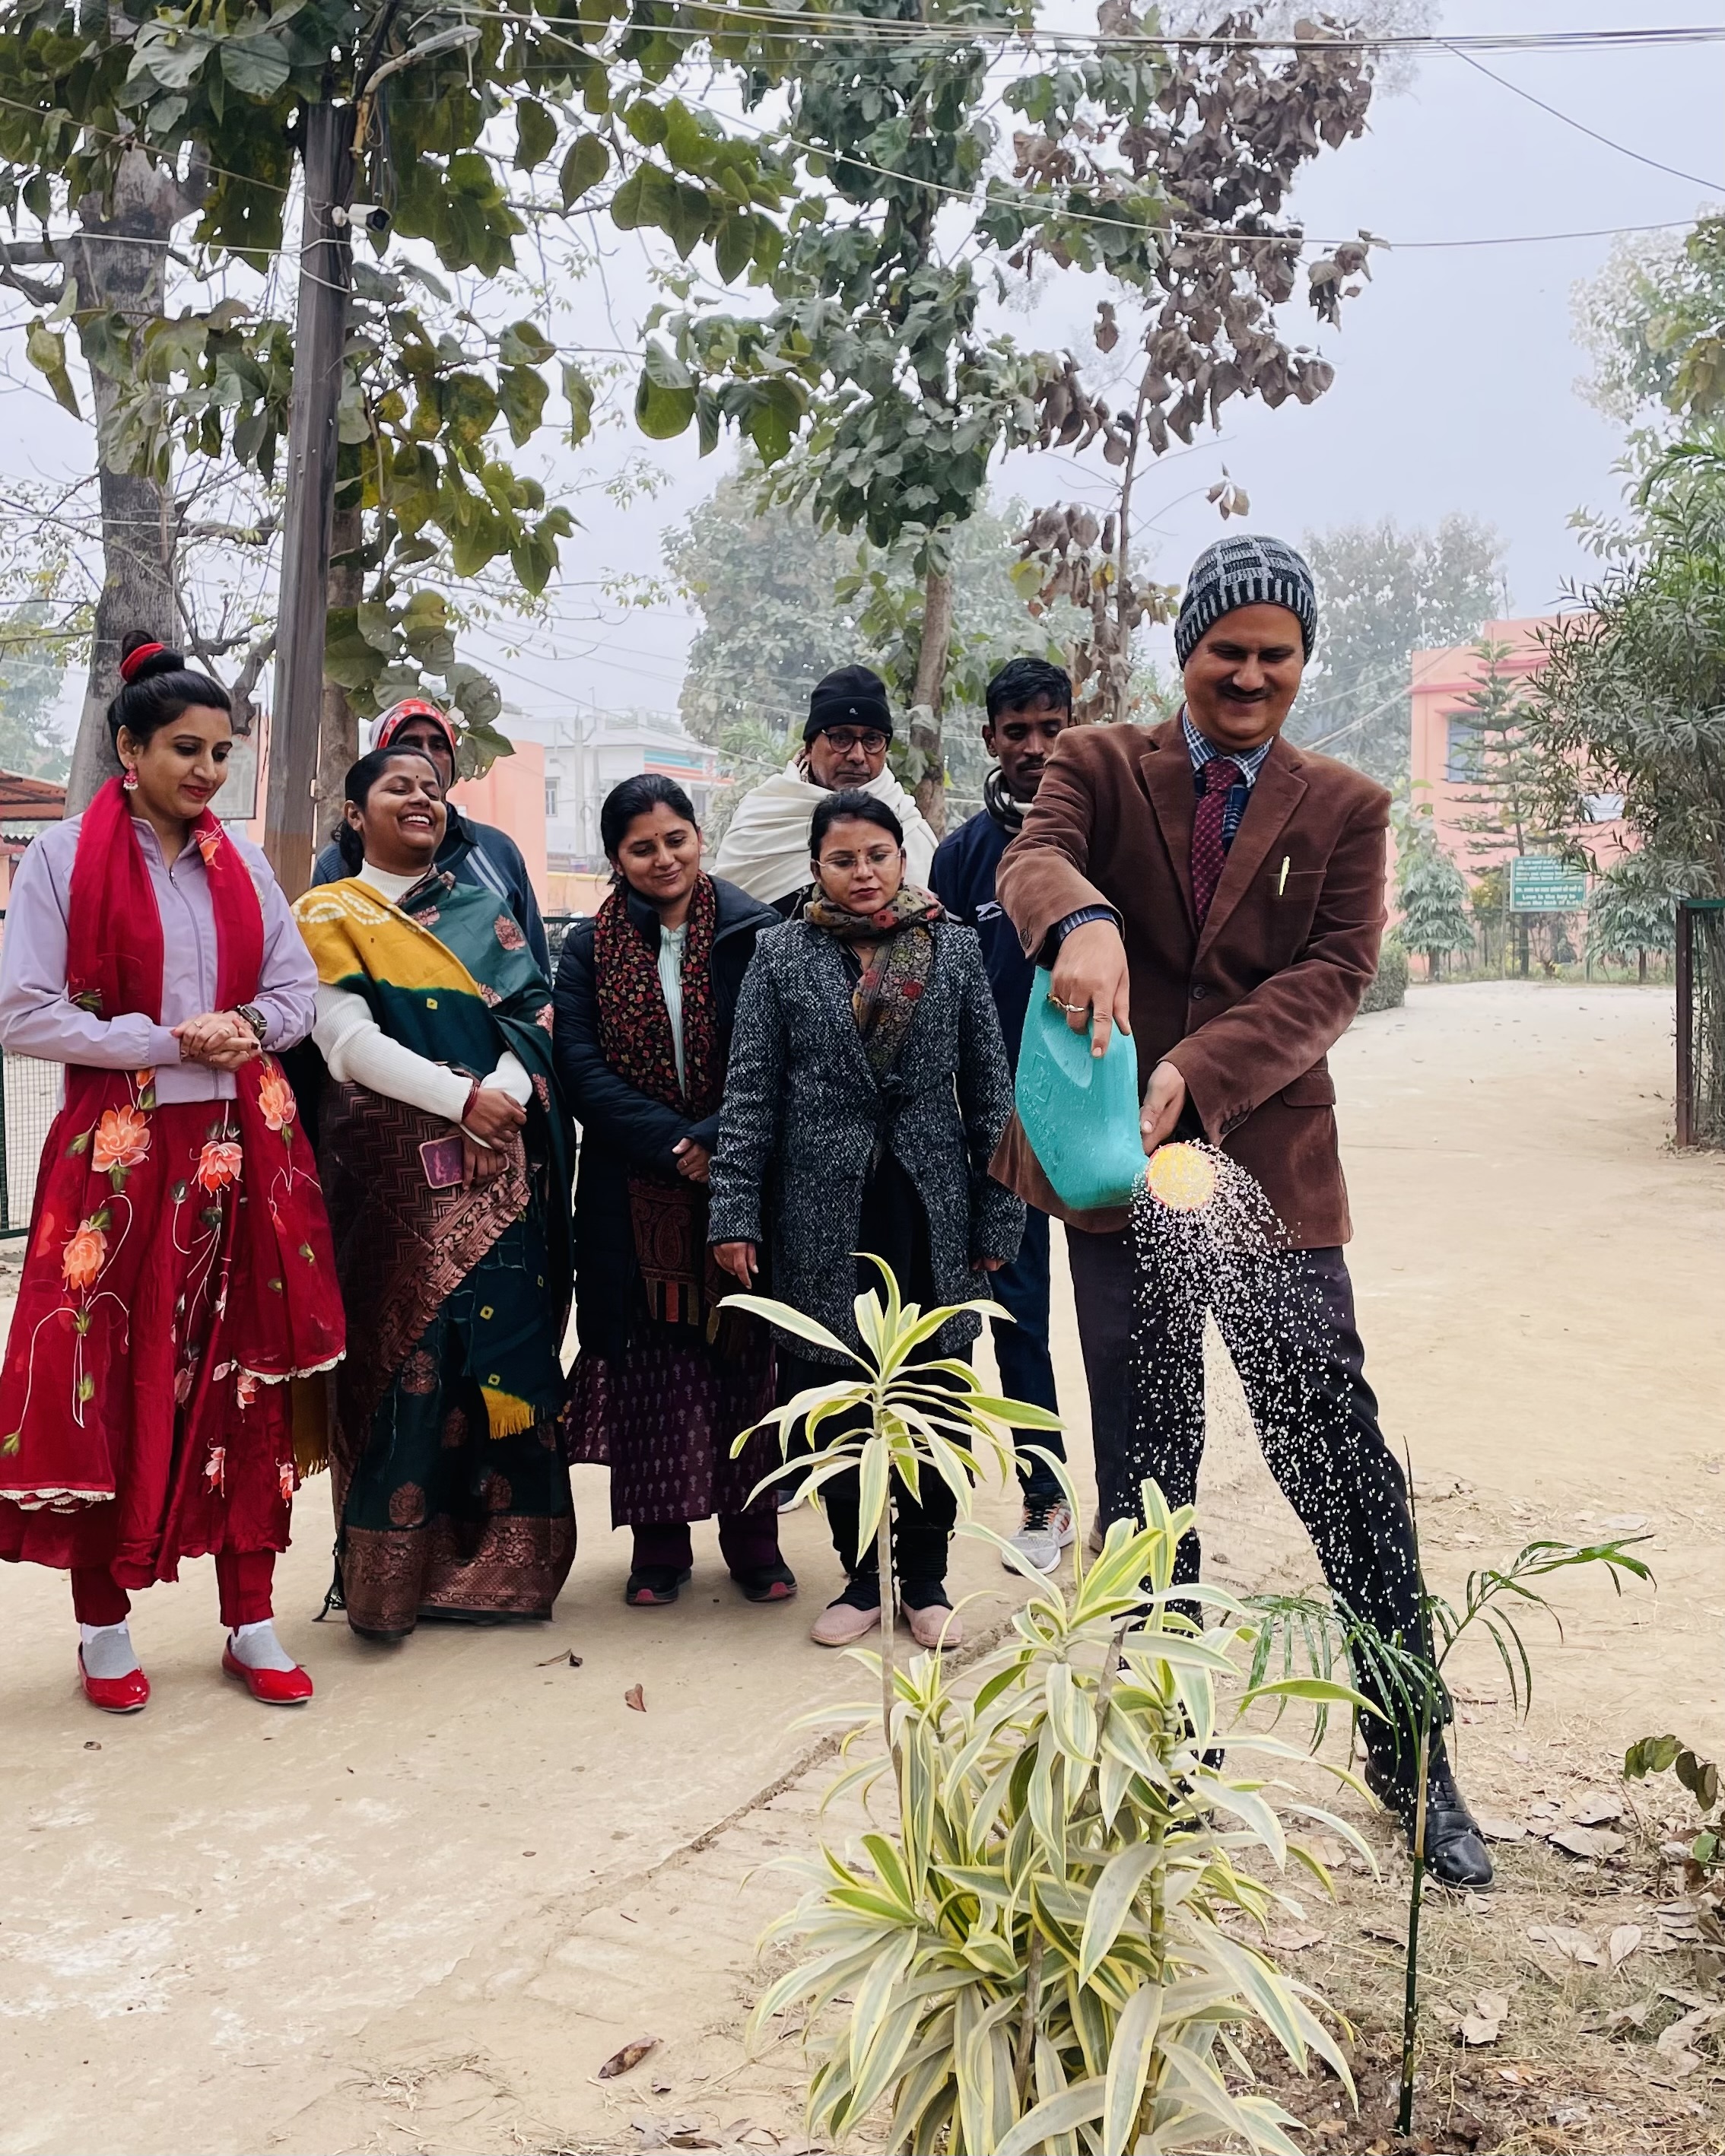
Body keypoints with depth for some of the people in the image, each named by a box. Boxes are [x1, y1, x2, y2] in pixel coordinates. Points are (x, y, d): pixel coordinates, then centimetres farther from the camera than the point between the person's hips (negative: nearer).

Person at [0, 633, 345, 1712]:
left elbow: (297, 989, 14)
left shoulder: (241, 860, 11)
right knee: (108, 1385, 1)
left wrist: (249, 1029, -8)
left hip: (242, 1151, 4)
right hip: (120, 1155, -4)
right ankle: (105, 1629, 17)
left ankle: (252, 1624, 16)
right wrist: (166, 1040, -15)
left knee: (245, 1379, 6)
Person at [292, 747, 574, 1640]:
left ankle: (501, 1562, 8)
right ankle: (391, 1573, 6)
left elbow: (535, 1014, 6)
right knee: (401, 1350, -4)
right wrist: (462, 1099, -15)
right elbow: (349, 1039, -7)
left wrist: (505, 1091, -14)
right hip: (391, 1161, -3)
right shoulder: (329, 913, 6)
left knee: (504, 1341, -1)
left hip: (496, 1160, 3)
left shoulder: (483, 911, 17)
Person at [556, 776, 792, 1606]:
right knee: (648, 1366, 3)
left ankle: (751, 1532, 17)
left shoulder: (755, 933, 1)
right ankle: (659, 1540, 14)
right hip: (633, 1194, 1)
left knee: (744, 1355, 5)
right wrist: (671, 1145, -14)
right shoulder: (590, 949, 6)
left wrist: (717, 1139, -16)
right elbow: (582, 1068, -3)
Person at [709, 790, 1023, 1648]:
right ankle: (861, 1576, 23)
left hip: (930, 1210, 0)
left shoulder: (954, 948, 3)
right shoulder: (782, 956, 2)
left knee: (932, 1400, 6)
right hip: (824, 1215, 0)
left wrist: (997, 1217, 2)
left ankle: (925, 1579, 22)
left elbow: (989, 1090, 4)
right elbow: (750, 1093, 1)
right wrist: (735, 1215, -5)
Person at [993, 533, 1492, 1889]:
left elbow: (1336, 975, -5)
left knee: (1339, 1455, -2)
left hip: (1273, 1165, 0)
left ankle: (1411, 1759, 15)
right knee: (1143, 1467, 10)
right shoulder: (1100, 764, 7)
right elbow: (1036, 856, -14)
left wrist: (1199, 1072, -21)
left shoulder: (1347, 809, 8)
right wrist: (1082, 922, -39)